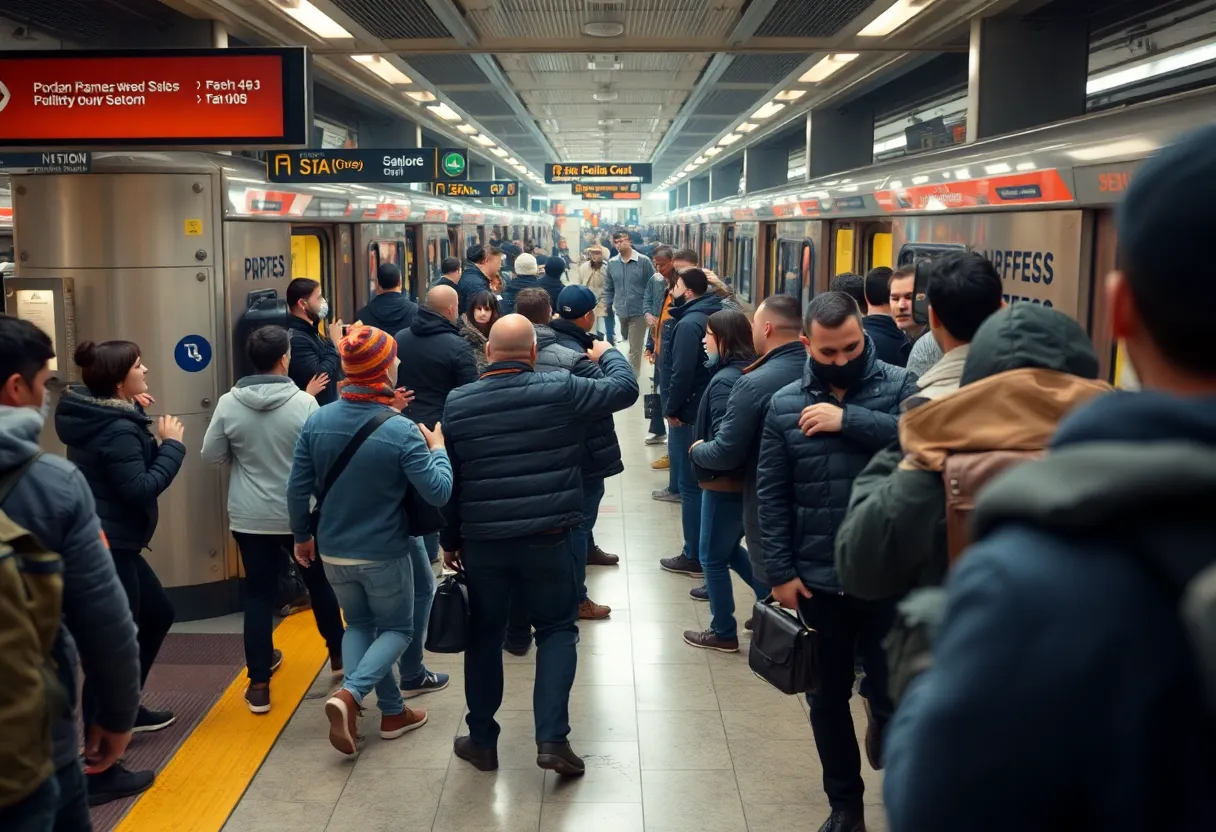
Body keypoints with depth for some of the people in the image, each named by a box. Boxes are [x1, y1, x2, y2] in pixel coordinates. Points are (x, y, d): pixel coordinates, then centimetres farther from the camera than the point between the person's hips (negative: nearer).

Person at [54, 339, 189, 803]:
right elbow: (141, 489, -24)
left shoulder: (106, 418, 10)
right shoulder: (116, 430, -20)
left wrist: (141, 419, 7)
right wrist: (172, 445, -15)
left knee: (157, 614, 24)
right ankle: (95, 772, -7)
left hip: (111, 543, 11)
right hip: (105, 548, -11)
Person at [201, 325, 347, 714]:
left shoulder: (228, 404, -8)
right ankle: (338, 655, 35)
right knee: (320, 583, 19)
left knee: (258, 594, 8)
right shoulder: (304, 402, -14)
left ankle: (259, 683, 10)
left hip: (250, 518, 1)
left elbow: (211, 456, 0)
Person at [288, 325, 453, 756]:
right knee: (396, 628, 14)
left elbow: (297, 490, -3)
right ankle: (348, 695, -8)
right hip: (384, 553, -4)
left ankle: (392, 711, 13)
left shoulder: (317, 421, -8)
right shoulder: (402, 431, -21)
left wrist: (302, 537, 12)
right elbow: (438, 492, -19)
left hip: (333, 551, 4)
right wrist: (438, 448, -1)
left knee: (359, 624, 23)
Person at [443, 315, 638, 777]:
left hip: (482, 540, 2)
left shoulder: (457, 403, 0)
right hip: (546, 537, -2)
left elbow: (449, 479, 6)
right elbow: (626, 389, 2)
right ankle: (552, 739, 4)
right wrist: (608, 354, 23)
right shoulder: (560, 391, -9)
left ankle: (481, 741, 25)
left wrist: (450, 540, 17)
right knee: (557, 629, 13)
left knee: (484, 636, 16)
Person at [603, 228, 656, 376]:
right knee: (625, 345, 17)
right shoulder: (612, 263, 3)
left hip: (638, 312, -4)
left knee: (634, 349, -1)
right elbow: (608, 289, 11)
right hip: (620, 312, 4)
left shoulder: (644, 261, -8)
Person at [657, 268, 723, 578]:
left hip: (691, 412, -9)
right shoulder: (716, 315, 10)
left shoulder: (689, 323, -19)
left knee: (691, 486, -2)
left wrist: (671, 409, -13)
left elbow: (682, 371, -25)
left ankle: (694, 557, 5)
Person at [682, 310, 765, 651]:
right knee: (729, 548, 24)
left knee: (712, 557, 7)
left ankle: (724, 633, 19)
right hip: (747, 478, 9)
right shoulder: (751, 372, 5)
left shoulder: (725, 381, -23)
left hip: (726, 481, -9)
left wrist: (699, 451, -10)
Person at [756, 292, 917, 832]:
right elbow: (772, 495, 1)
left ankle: (883, 720, 43)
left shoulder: (899, 386, -3)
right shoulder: (784, 404, 1)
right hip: (817, 579, 2)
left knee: (892, 693, 6)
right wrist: (780, 572, -3)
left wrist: (849, 419, -23)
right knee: (828, 699, 14)